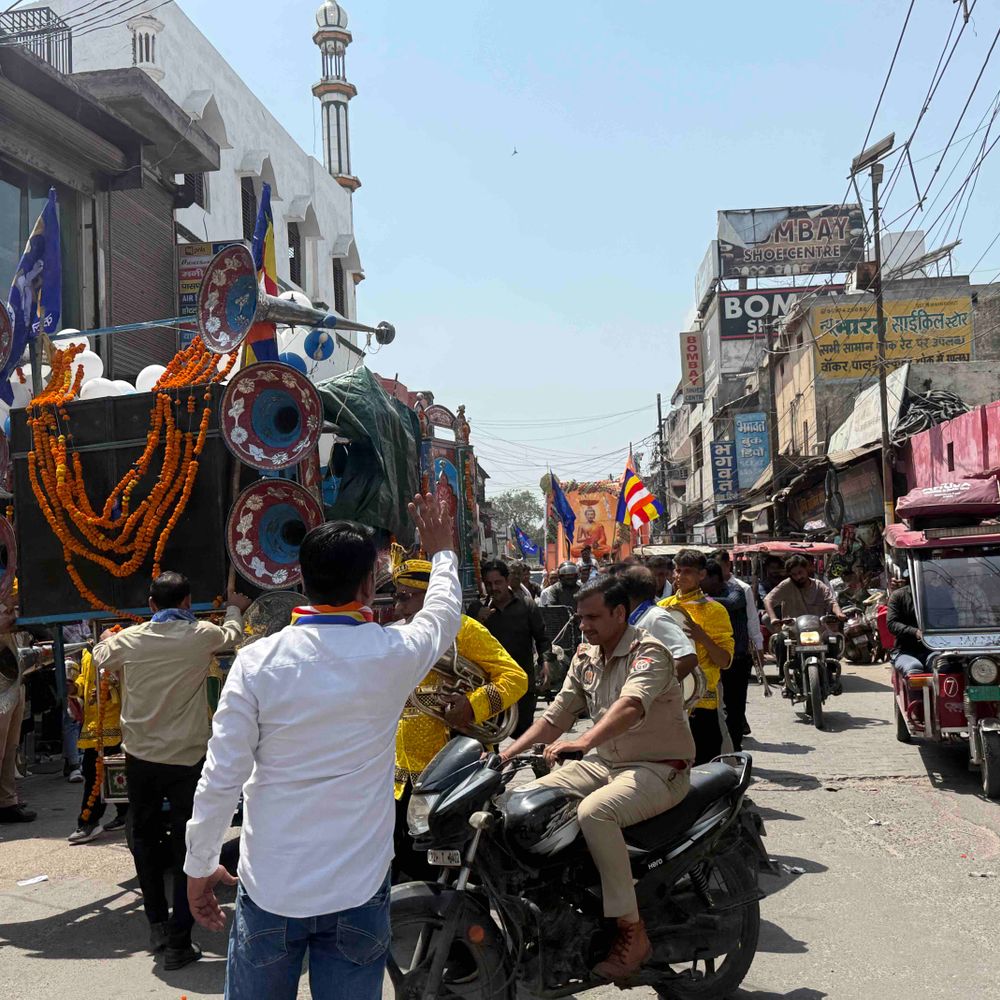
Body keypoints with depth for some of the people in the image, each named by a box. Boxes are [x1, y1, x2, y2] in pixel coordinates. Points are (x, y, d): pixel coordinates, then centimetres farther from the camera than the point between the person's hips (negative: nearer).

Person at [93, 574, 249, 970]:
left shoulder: (128, 639, -3)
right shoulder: (202, 636, -10)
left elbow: (100, 658, 20)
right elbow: (233, 634, 14)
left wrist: (107, 639, 42)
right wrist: (234, 608, 35)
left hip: (139, 758, 3)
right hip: (186, 759, -3)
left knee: (145, 841, 19)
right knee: (187, 850, 4)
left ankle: (157, 927, 27)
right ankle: (178, 943, 5)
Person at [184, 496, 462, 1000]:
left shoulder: (257, 661, -11)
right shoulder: (392, 655, -9)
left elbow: (221, 778, -10)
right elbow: (443, 614, 14)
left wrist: (199, 866, 5)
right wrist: (443, 552, 33)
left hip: (269, 888, 0)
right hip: (358, 890, 0)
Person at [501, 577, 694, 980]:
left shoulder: (648, 652, -15)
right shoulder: (585, 657, 10)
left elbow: (631, 706, -35)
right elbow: (557, 714, 12)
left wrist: (585, 741, -50)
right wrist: (508, 753, 0)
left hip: (658, 768, -8)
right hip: (603, 763, 8)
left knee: (594, 812, -34)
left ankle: (632, 932, -24)